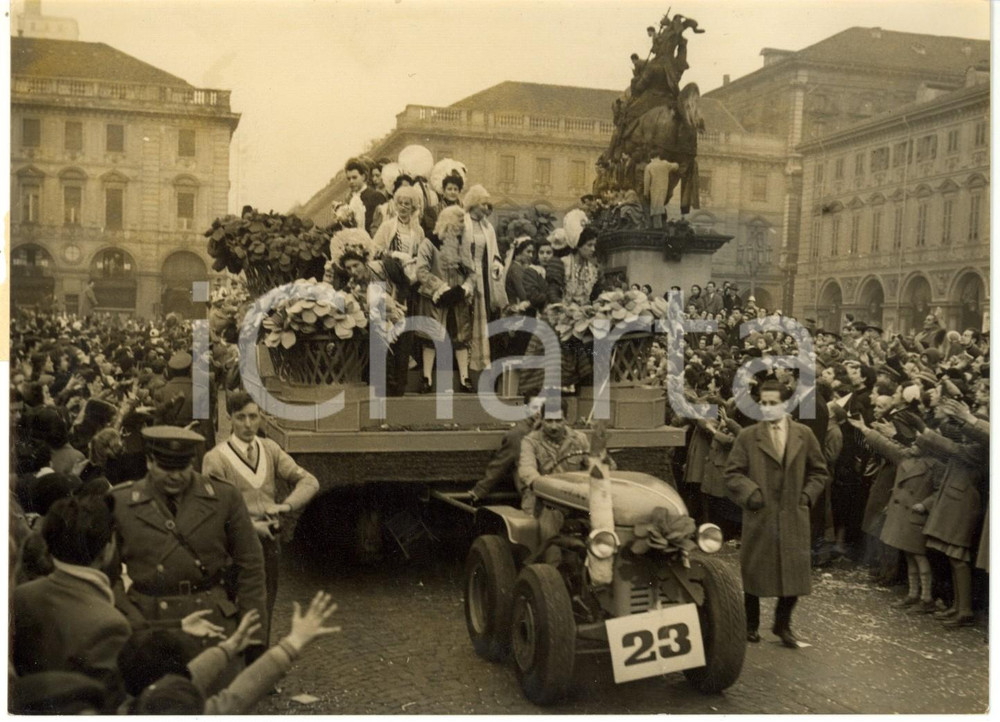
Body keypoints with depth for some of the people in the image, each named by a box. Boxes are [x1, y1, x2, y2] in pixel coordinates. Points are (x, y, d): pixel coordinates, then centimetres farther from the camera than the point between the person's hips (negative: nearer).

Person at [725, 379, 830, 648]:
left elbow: (819, 472, 12)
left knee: (794, 573, 4)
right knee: (754, 572, 8)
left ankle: (783, 625, 23)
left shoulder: (804, 434, 5)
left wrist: (806, 496, 0)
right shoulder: (747, 436, 0)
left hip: (794, 517, 1)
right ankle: (751, 625, 25)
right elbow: (733, 473, 0)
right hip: (759, 516, -1)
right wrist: (751, 493, -13)